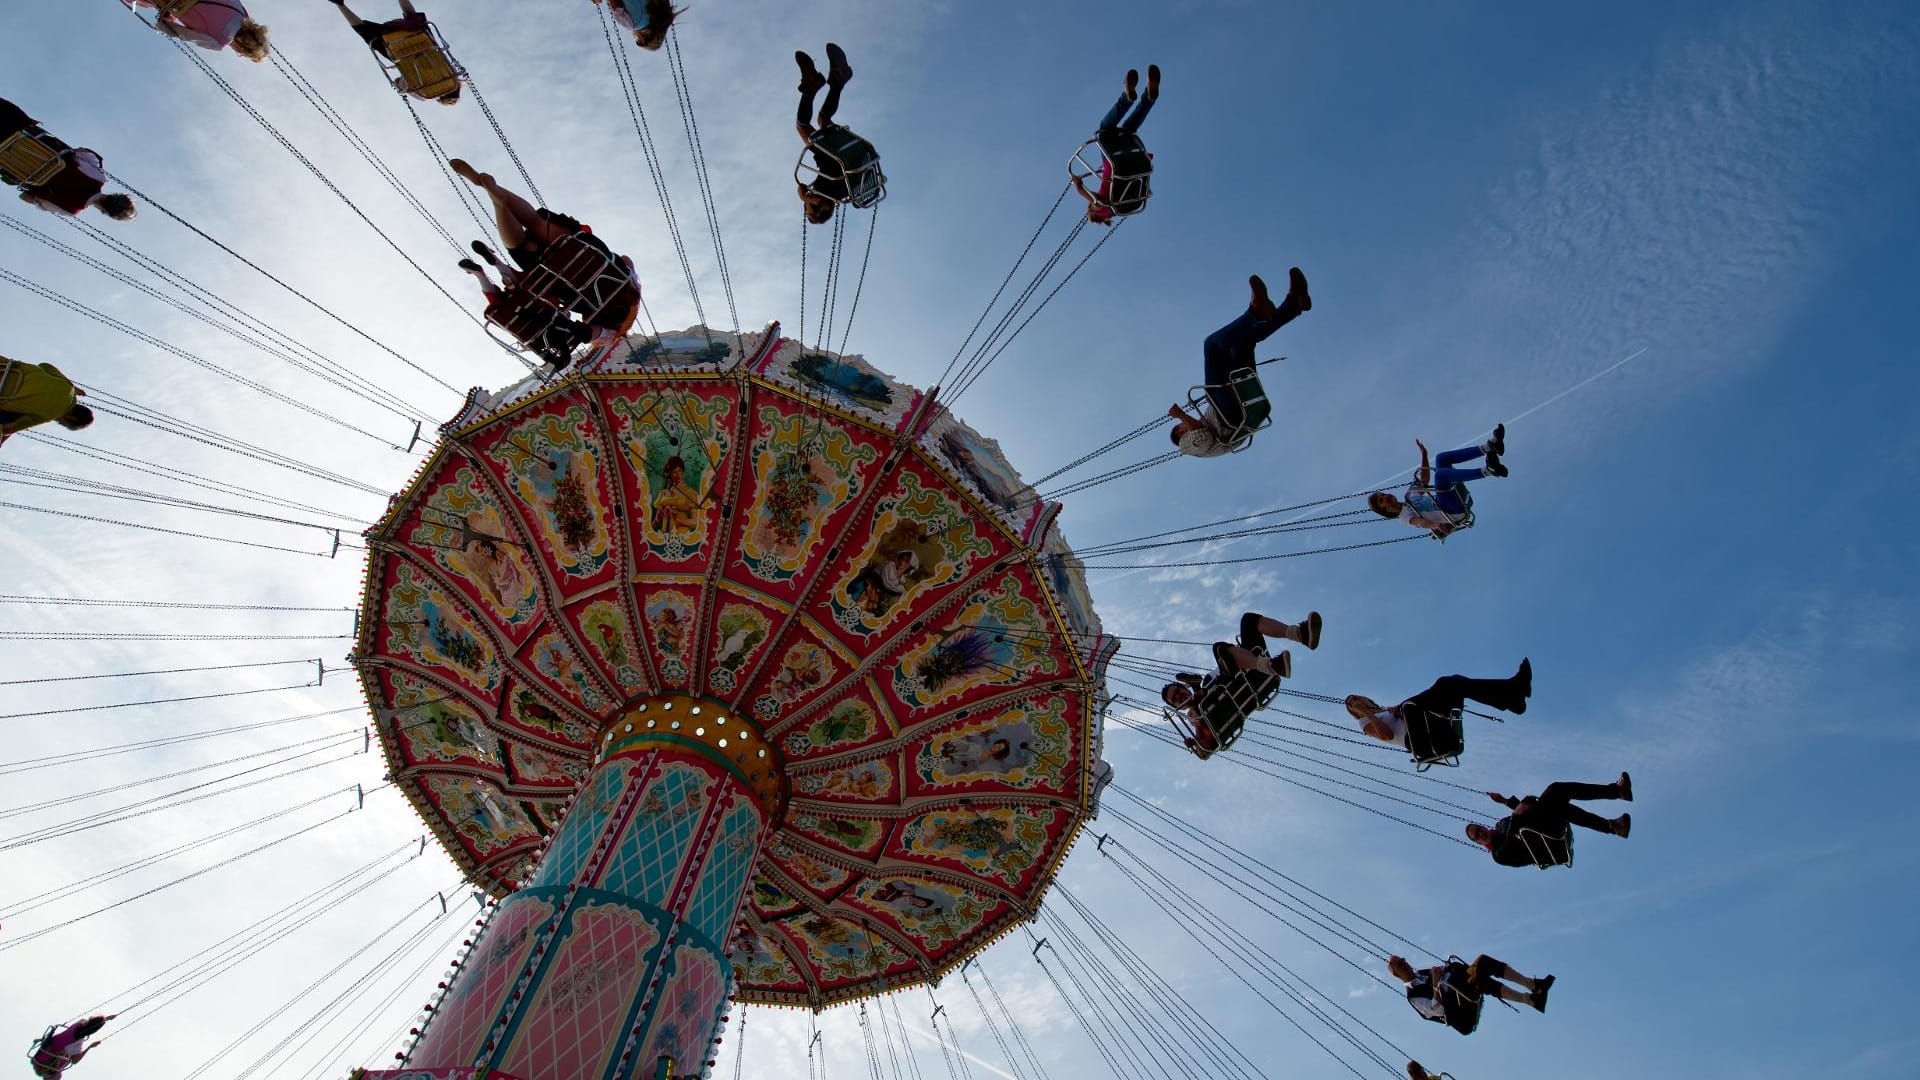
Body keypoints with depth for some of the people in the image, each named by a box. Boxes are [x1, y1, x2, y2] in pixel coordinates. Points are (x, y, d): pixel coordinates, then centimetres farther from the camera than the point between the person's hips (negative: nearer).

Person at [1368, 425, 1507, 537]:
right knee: (1440, 474, -33)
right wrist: (1435, 525, -45)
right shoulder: (1404, 516, -3)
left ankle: (1491, 446, -11)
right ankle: (1488, 470, -39)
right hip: (1453, 512, -9)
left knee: (1442, 458, 3)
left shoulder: (1410, 497, 24)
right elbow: (1418, 521, -23)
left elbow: (1425, 480, 30)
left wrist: (1424, 455, 21)